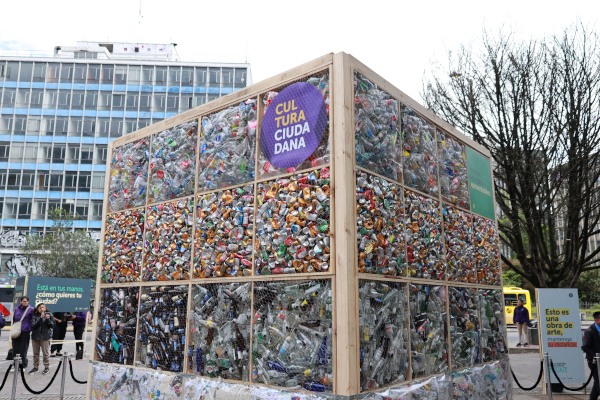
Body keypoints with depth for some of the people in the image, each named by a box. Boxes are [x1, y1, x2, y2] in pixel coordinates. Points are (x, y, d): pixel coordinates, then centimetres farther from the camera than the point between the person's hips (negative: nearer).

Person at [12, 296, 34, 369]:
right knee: (15, 349, 6)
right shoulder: (17, 309, 10)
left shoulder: (31, 309, -4)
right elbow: (14, 319, 22)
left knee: (23, 350, 1)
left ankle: (23, 365, 12)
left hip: (25, 332, -4)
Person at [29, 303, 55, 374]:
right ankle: (35, 367, 23)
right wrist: (40, 318, -20)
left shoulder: (49, 314, 0)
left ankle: (47, 367, 9)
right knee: (35, 353, 10)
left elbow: (52, 325, 0)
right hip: (35, 336, 2)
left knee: (46, 352, -1)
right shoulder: (34, 315, 1)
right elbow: (33, 325, -9)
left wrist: (48, 319, -17)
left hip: (45, 336, -2)